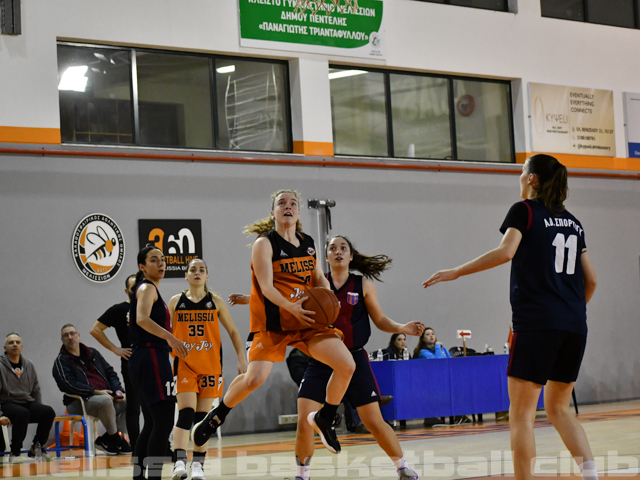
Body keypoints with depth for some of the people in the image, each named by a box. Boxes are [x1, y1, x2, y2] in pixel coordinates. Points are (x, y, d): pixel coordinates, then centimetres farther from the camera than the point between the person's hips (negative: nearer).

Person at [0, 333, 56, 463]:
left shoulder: (28, 365, 14)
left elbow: (36, 390, 20)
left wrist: (38, 410, 7)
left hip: (28, 403, 5)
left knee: (48, 412, -24)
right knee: (23, 413, -38)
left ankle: (36, 448, -4)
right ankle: (14, 453, -21)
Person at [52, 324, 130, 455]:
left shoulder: (92, 353, 21)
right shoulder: (61, 361, 3)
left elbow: (110, 373, 18)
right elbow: (70, 384, -12)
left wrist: (118, 391, -2)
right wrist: (96, 392, -21)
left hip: (106, 395, 7)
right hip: (79, 402, -6)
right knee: (105, 400, -35)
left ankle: (107, 439, -16)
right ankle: (115, 438, -16)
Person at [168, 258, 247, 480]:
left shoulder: (215, 302, 5)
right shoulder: (176, 301, 5)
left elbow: (233, 331, 9)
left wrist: (242, 358, 1)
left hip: (210, 364, 1)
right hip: (185, 363, -1)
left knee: (203, 415, 4)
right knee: (186, 412, -15)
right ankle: (179, 462, -22)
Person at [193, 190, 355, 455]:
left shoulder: (308, 243, 12)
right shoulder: (265, 243, -7)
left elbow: (320, 279, 15)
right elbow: (266, 287, -16)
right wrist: (291, 307, -33)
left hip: (308, 320, 5)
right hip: (272, 323, -5)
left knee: (347, 366, -6)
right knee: (254, 378, -19)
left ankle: (324, 419, 16)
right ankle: (217, 416, 9)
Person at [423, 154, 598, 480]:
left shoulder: (525, 210, 1)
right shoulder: (573, 222, 17)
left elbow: (505, 252, -16)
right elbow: (590, 280, 17)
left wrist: (456, 272, -11)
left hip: (536, 324, -6)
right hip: (575, 327, 6)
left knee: (521, 414, -2)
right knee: (558, 408, 16)